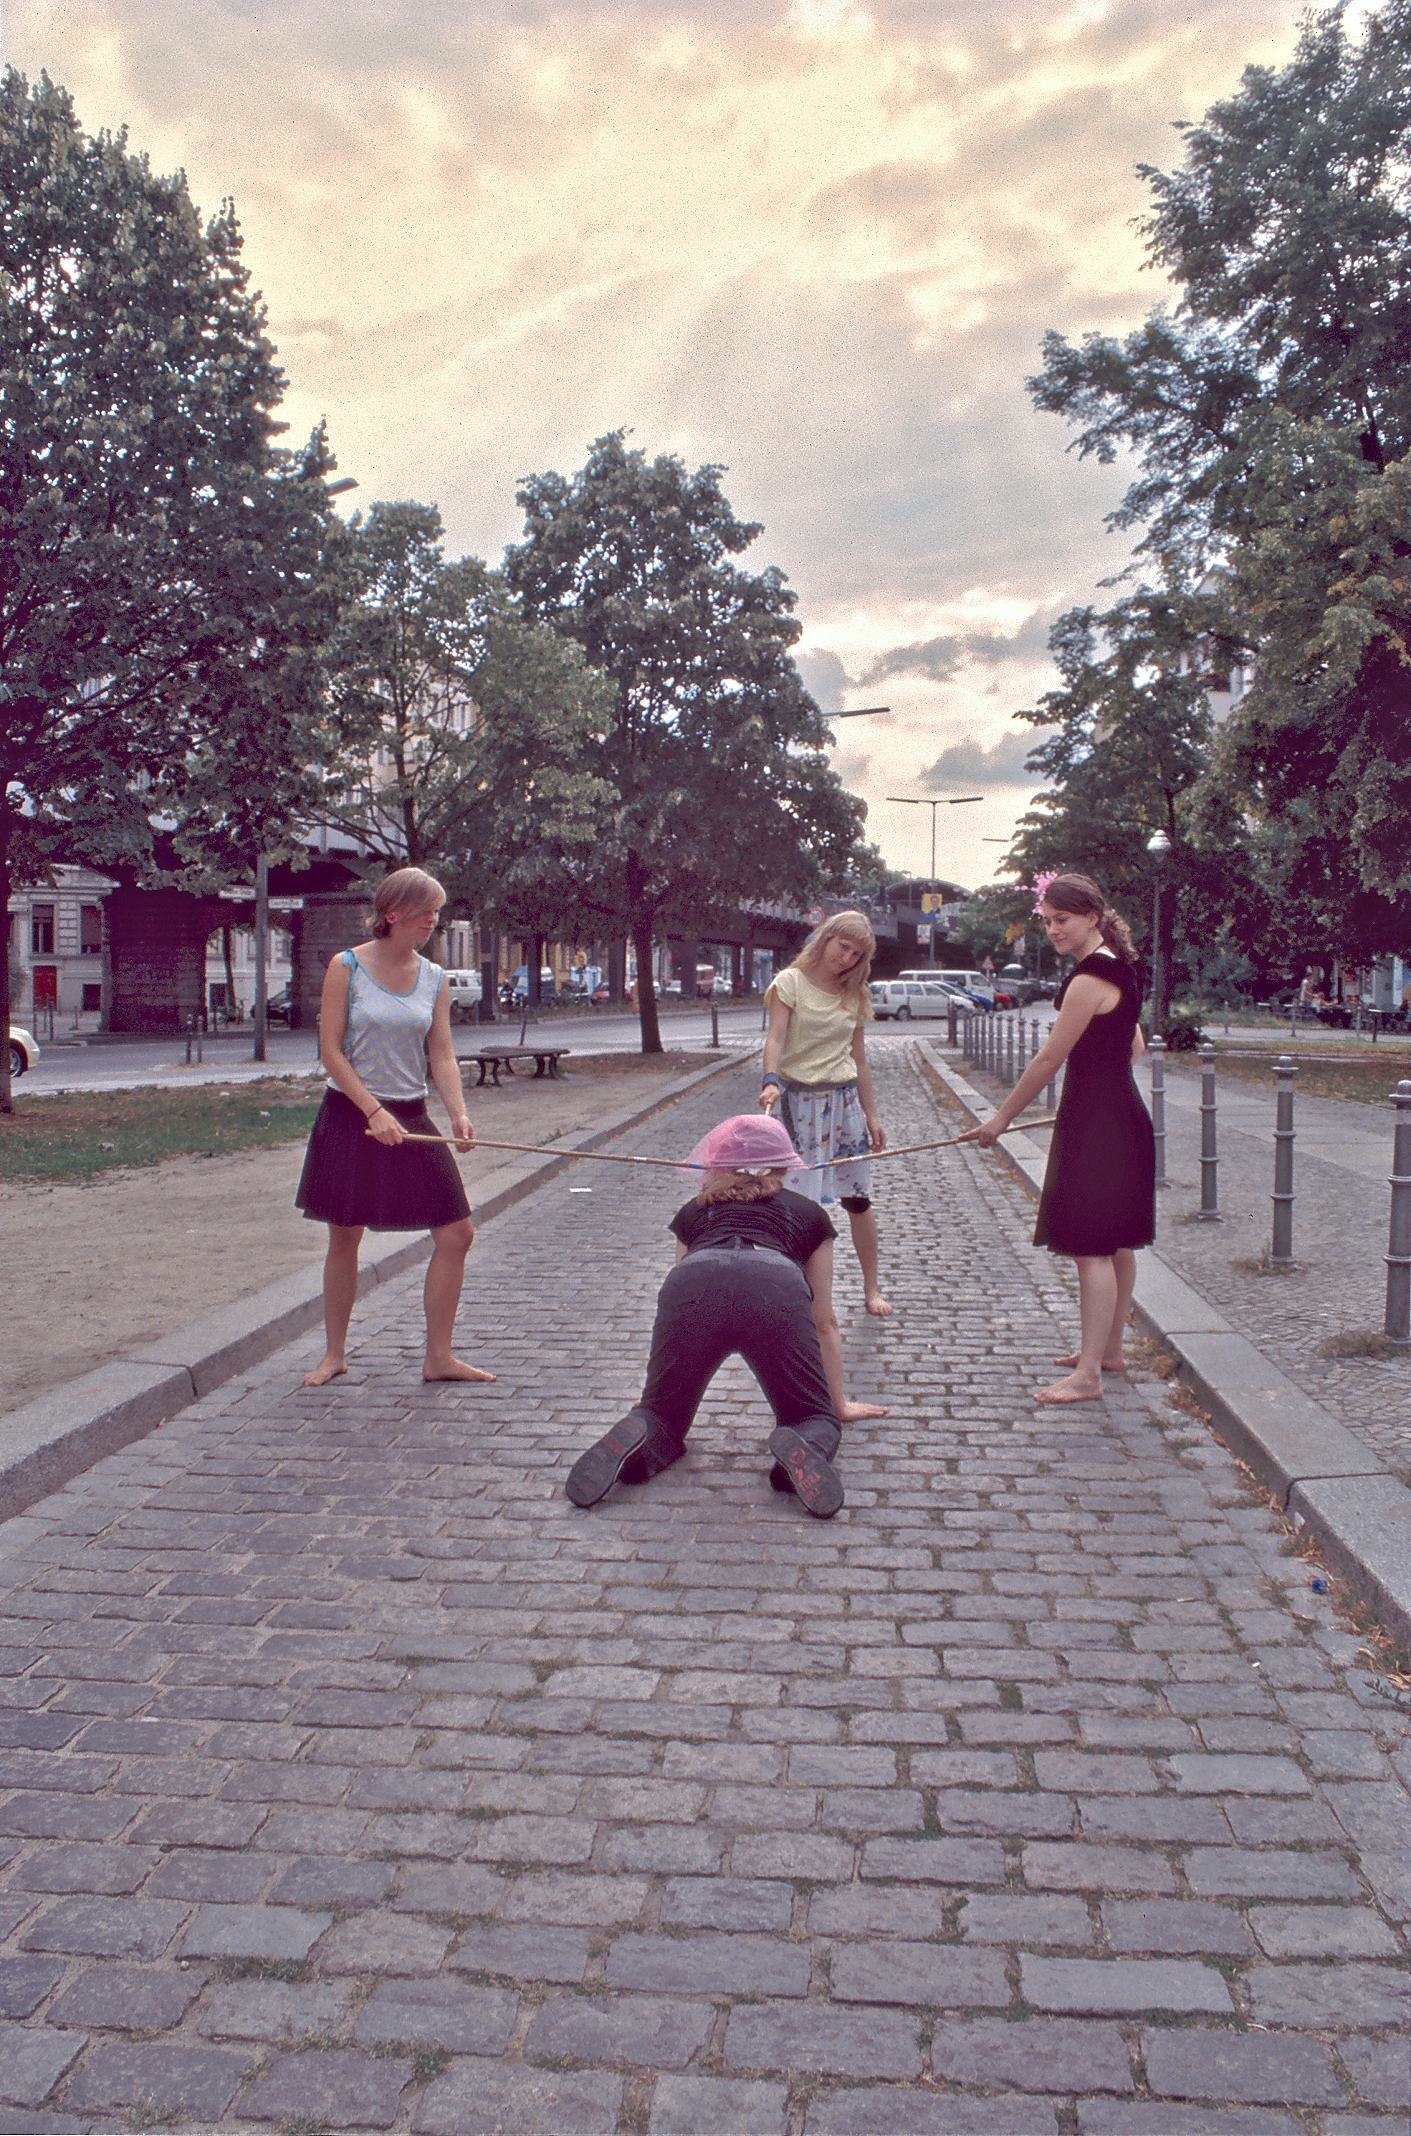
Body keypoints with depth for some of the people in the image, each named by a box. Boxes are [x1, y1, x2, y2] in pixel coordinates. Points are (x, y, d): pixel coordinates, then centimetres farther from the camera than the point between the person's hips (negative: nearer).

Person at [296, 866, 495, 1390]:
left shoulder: (434, 978, 4)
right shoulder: (346, 968, -7)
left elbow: (442, 1055, 2)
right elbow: (330, 1050, -10)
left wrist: (458, 1113, -14)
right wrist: (374, 1111, -17)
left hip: (411, 1118, 4)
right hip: (351, 1114, -4)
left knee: (456, 1233, -1)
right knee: (344, 1239, 7)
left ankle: (438, 1356, 11)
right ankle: (335, 1352, 25)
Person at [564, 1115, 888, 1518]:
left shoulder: (695, 1211, 37)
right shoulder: (807, 1212, 35)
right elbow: (823, 1323, 40)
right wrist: (839, 1405, 51)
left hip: (690, 1285, 1)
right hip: (776, 1287, -1)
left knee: (663, 1416, 21)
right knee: (817, 1422, 16)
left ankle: (637, 1436, -12)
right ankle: (801, 1446, -17)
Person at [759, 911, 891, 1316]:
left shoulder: (854, 994, 10)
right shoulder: (791, 982, -4)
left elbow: (858, 1058, 14)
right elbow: (776, 1038, -16)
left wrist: (871, 1115, 13)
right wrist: (770, 1080, -35)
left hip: (844, 1099, 4)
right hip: (798, 1097, -4)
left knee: (857, 1198, 5)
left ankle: (871, 1287, 17)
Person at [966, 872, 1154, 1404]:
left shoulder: (1089, 980, -19)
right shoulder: (1119, 969, 12)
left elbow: (1049, 1059, -16)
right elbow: (1134, 1047, 21)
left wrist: (1003, 1117, -8)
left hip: (1095, 1127, -10)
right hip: (1121, 1117, 10)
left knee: (1093, 1247, -8)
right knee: (1116, 1244, 17)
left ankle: (1088, 1374, -6)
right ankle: (1109, 1349, 28)